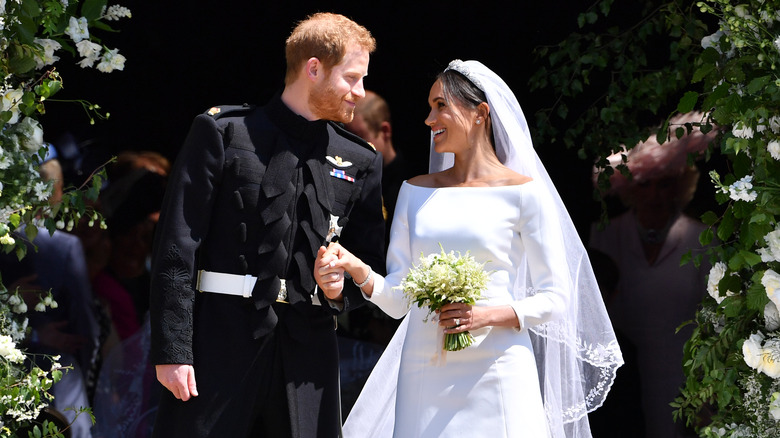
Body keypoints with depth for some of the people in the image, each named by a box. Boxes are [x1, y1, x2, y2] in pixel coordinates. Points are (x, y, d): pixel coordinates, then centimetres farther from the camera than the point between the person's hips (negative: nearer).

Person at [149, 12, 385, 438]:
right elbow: (177, 247, -4)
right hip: (222, 338, -4)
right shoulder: (222, 132, 1)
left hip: (307, 350, 4)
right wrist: (172, 349, -12)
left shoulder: (360, 161, 15)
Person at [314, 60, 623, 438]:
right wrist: (358, 271, -11)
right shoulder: (415, 191, 12)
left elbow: (554, 298, -2)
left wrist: (488, 315, -17)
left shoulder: (523, 193, -1)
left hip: (495, 374, -4)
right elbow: (398, 299, 9)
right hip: (423, 374, 4)